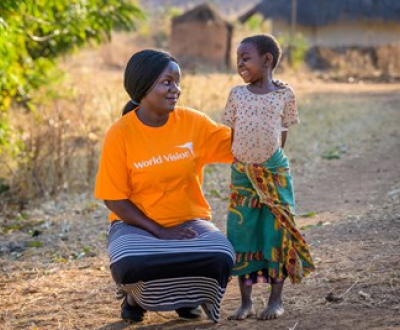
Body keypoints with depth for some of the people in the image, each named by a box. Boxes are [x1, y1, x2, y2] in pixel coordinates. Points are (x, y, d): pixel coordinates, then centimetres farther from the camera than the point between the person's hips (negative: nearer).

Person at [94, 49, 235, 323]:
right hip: (138, 224, -2)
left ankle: (187, 296, 9)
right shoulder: (120, 134, -12)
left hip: (189, 221, 2)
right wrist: (160, 231, -17)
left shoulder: (193, 122, -5)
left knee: (221, 259, -29)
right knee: (130, 265, -36)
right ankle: (136, 296, 6)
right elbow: (114, 199, -10)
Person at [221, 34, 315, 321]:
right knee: (243, 234, 3)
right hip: (242, 175, 2)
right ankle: (246, 301, 11)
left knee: (276, 232, 0)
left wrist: (269, 160, 2)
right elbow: (230, 132, 9)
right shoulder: (237, 94, 3)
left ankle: (276, 300, 10)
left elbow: (283, 133, 4)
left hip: (274, 171, -2)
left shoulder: (284, 93, -2)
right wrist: (240, 159, 4)